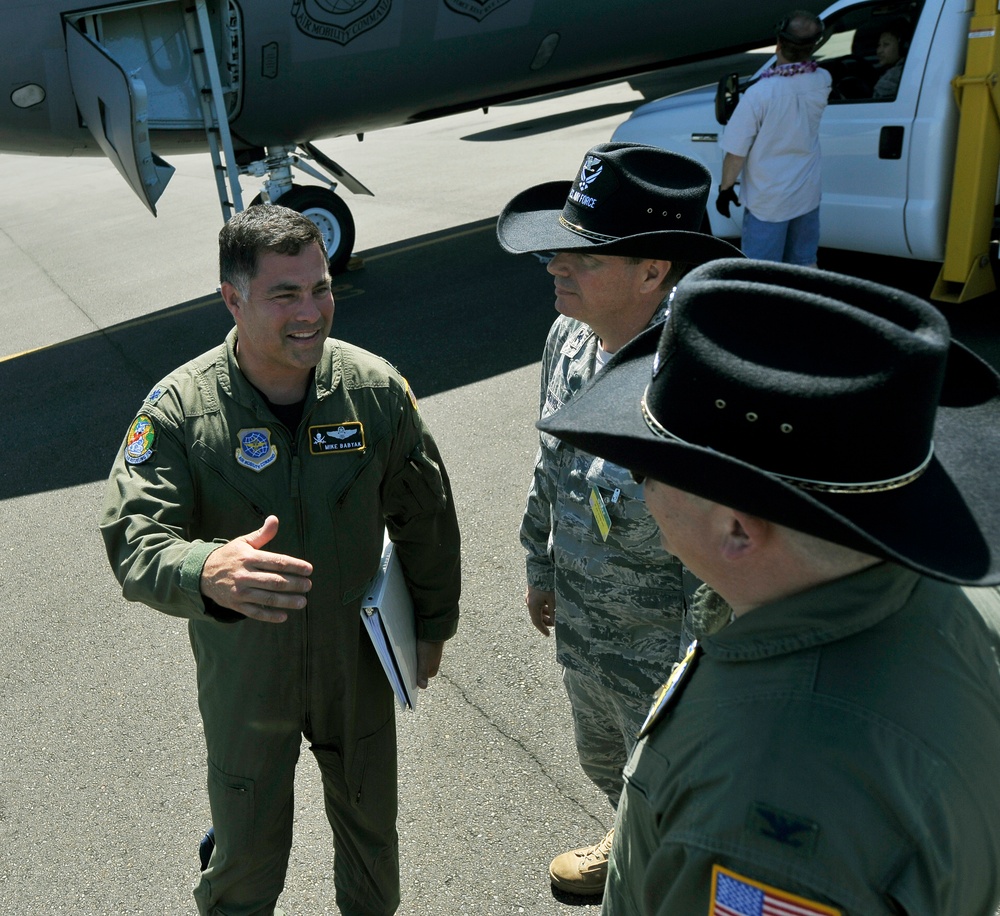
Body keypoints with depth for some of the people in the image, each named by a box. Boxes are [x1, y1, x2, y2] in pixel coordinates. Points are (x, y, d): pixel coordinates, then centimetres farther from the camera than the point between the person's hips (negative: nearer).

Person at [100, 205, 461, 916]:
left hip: (358, 660, 2)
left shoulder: (375, 388, -13)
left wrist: (433, 624, 8)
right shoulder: (179, 410, -19)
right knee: (248, 856, 15)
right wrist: (207, 573, -50)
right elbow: (133, 538, -28)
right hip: (244, 674, -2)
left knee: (371, 823, 24)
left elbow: (426, 517, -1)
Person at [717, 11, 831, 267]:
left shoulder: (759, 93, -25)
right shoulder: (822, 82, -8)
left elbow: (737, 152, -17)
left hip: (768, 202, -5)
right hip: (807, 195, 6)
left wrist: (725, 188, -3)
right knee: (805, 265, 21)